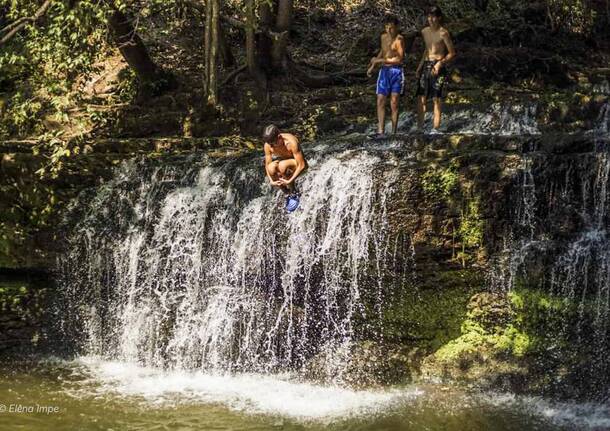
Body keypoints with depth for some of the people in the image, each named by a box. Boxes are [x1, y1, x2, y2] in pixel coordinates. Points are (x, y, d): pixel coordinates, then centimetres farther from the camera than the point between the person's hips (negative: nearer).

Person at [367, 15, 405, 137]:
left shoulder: (399, 39, -8)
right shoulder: (384, 37, 12)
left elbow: (399, 59, -16)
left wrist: (380, 60, -13)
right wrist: (373, 65, 23)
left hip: (396, 72, -5)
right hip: (384, 71, 6)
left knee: (394, 103, -5)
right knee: (380, 101, -6)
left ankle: (393, 132, -1)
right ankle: (380, 131, -11)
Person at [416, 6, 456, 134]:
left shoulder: (443, 33, -8)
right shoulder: (425, 32, 12)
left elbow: (452, 53, -7)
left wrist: (440, 63, -20)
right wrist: (420, 66, 19)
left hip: (438, 67, -6)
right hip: (426, 66, 6)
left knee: (436, 98, -5)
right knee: (421, 97, 2)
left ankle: (435, 128, -2)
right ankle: (419, 127, 8)